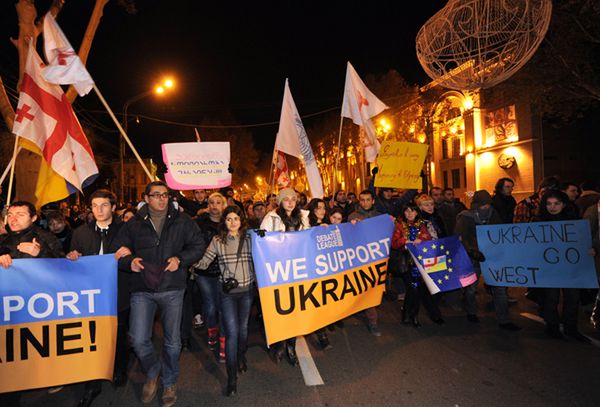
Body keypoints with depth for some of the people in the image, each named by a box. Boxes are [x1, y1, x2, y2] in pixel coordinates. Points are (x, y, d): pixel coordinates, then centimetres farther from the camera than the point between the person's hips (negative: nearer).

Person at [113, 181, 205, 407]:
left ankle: (169, 382, 34)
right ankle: (152, 372, 28)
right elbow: (118, 251, 10)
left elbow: (198, 246, 3)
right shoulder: (133, 225, 5)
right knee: (138, 339, -4)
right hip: (142, 289, 1)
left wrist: (180, 259, -12)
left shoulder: (182, 221, 2)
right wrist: (129, 261, -10)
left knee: (172, 341, 9)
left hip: (172, 288, 0)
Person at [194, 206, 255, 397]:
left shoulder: (249, 239, 1)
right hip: (228, 292, -1)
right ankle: (232, 377, 8)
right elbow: (203, 263, -6)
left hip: (247, 290, 2)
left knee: (243, 327, 17)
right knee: (232, 331, -5)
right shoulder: (217, 241, -1)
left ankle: (241, 357, 45)